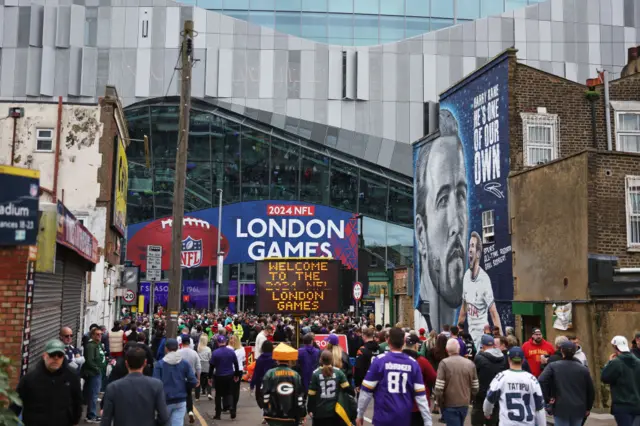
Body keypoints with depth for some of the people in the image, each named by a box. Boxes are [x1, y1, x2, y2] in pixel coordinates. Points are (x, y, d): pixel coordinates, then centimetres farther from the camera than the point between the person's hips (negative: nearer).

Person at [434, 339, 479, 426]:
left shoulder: (444, 363, -15)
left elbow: (439, 388, -17)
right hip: (465, 404, 5)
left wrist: (440, 403, -2)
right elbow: (475, 388, 5)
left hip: (449, 405, -5)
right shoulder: (470, 364, 0)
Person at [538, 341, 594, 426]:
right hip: (578, 409, 3)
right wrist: (588, 408, 20)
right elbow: (591, 390, 8)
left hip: (561, 408, -3)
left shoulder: (553, 366, -4)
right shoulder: (583, 368, 3)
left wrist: (547, 398, -8)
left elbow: (541, 381, -18)